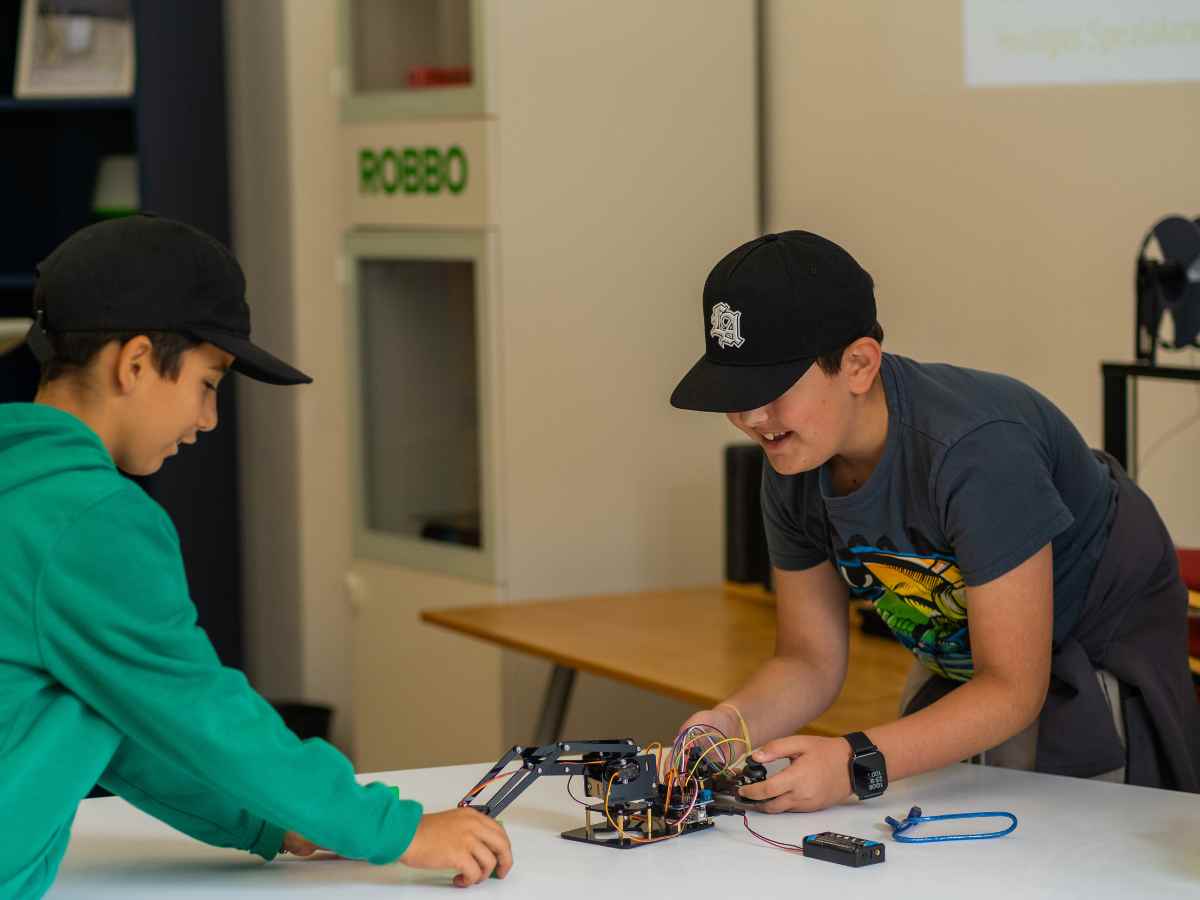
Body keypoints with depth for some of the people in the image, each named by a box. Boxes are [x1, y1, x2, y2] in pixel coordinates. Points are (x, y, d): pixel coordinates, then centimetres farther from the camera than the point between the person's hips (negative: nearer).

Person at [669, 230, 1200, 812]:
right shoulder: (792, 469, -15)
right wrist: (731, 722, -28)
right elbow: (811, 661, -7)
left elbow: (1013, 690, -34)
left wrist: (860, 764, -44)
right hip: (964, 656, 7)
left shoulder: (975, 450, -38)